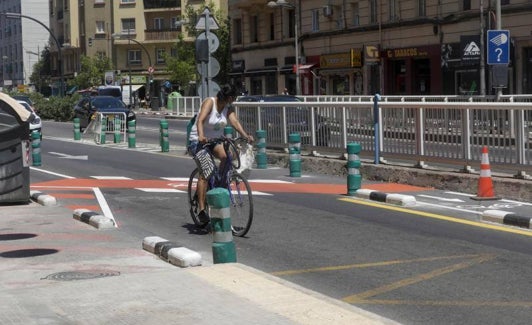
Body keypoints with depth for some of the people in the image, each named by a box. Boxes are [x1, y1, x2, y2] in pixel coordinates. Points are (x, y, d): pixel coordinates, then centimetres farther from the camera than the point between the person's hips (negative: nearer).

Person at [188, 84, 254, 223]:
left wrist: (245, 135, -34)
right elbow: (200, 120, -32)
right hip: (198, 140, -6)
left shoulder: (229, 108, -2)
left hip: (216, 139, 6)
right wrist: (201, 136, -51)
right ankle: (202, 210, -17)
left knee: (226, 157, -25)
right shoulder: (209, 102, -19)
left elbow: (234, 121, -16)